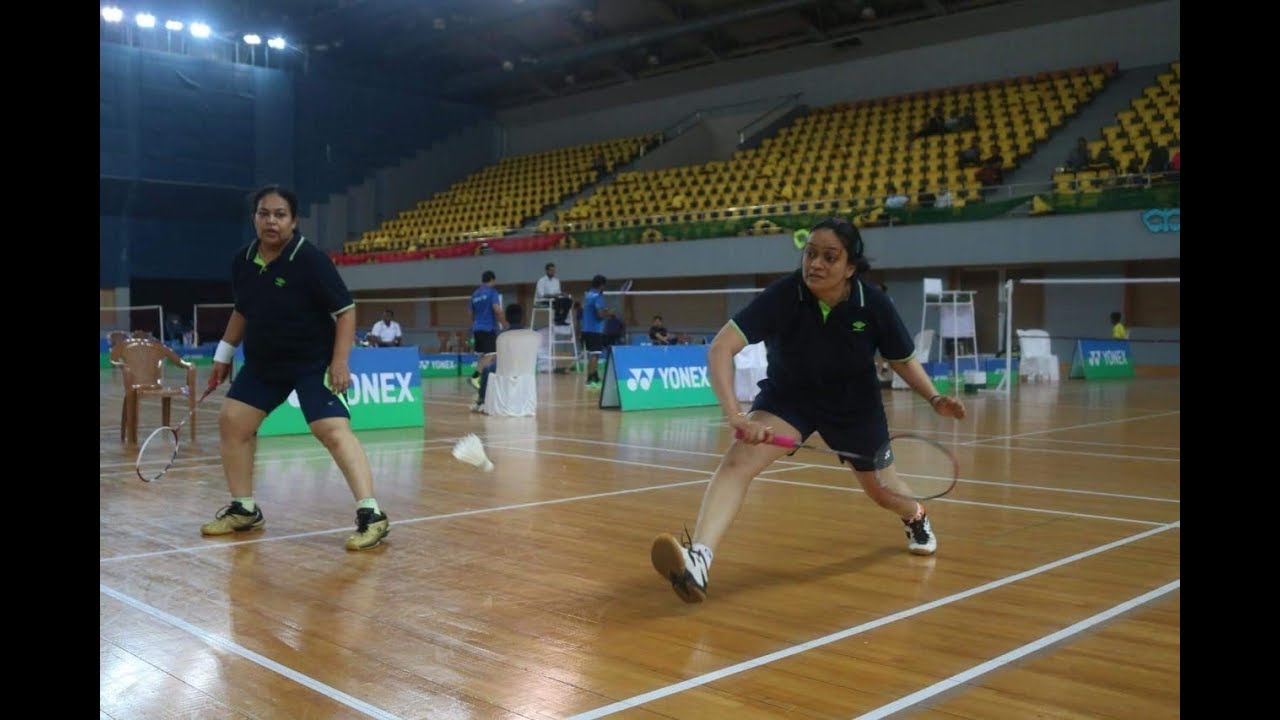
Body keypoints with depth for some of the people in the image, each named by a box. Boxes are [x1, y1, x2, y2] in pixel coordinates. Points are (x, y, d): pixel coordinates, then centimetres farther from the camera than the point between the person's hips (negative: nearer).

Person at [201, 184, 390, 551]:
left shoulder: (311, 260, -20)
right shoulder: (242, 261, -1)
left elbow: (345, 310, -17)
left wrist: (340, 361, -23)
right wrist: (224, 354, 19)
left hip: (314, 362, -7)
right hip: (262, 362, 7)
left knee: (333, 430, -20)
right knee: (232, 422, 7)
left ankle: (371, 515, -21)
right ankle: (244, 510, 23)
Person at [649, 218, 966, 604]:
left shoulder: (874, 304, -23)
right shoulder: (783, 296, -30)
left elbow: (904, 359, -3)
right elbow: (720, 348, -37)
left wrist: (935, 399, -19)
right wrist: (736, 415, -48)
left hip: (854, 404, 2)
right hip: (788, 395, -1)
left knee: (882, 491, 18)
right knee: (738, 460, -28)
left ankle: (916, 516, 56)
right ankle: (697, 560, -42)